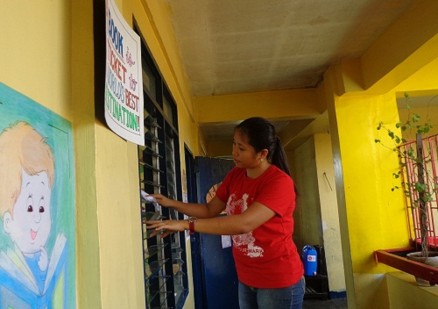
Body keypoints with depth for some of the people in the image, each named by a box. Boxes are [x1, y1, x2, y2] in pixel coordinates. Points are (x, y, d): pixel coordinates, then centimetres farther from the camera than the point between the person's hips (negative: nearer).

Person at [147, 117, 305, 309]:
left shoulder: (280, 182, -23)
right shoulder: (234, 176, 1)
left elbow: (244, 223, -33)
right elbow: (210, 210, 8)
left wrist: (186, 224, -33)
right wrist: (171, 203, -5)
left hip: (279, 281, -6)